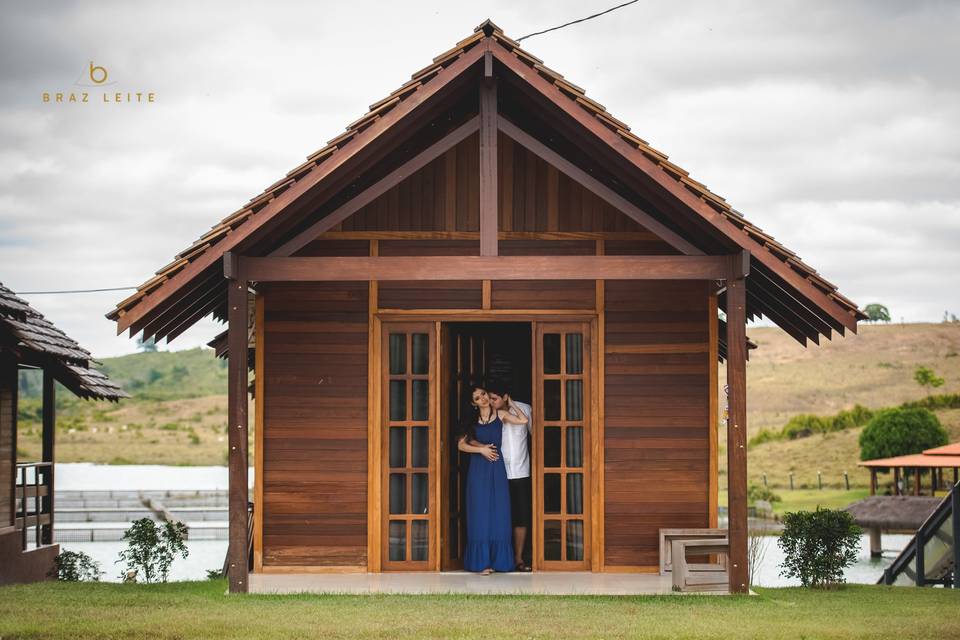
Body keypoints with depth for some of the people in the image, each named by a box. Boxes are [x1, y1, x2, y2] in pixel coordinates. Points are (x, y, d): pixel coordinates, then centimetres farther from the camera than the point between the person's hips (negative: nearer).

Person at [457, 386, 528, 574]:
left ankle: (497, 560, 6)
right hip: (478, 469, 0)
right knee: (480, 513, -2)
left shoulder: (500, 415, 5)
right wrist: (481, 449, -8)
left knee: (498, 513, 0)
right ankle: (481, 561, -2)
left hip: (497, 468, 0)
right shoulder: (473, 421, 7)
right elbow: (461, 444, 5)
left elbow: (523, 420, -10)